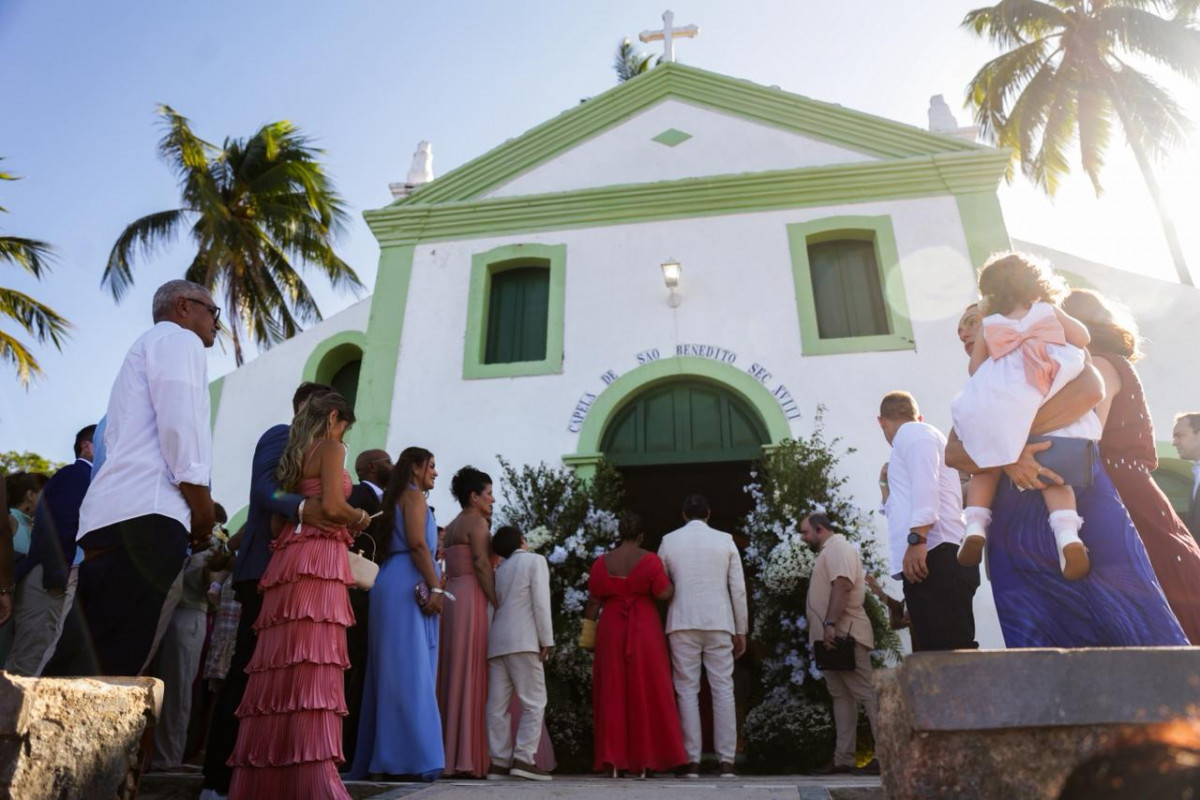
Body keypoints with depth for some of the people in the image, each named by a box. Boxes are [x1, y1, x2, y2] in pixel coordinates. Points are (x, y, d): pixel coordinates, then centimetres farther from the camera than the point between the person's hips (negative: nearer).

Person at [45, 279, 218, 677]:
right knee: (102, 667, -16)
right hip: (144, 514, -10)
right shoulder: (178, 339, 5)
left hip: (119, 517, 10)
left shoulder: (149, 346, 34)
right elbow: (179, 419, -13)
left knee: (93, 662, 3)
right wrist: (202, 504, -8)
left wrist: (195, 509, 18)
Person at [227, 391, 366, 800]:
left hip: (288, 559, 8)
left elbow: (277, 520, 20)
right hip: (319, 558, -8)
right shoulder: (331, 448, 0)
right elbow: (332, 506, -13)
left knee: (282, 668, 7)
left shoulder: (292, 455, 23)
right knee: (312, 667, -12)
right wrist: (360, 517, 5)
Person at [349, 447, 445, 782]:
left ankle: (376, 758, 10)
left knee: (392, 674, 7)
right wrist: (435, 587, -17)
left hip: (395, 585, 9)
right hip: (408, 586, -9)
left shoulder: (395, 498, 25)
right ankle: (410, 757, -11)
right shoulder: (414, 495, -2)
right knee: (409, 672, -11)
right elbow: (417, 543, -14)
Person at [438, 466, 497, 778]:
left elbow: (453, 566, 16)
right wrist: (498, 603, -14)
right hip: (472, 600, -9)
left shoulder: (451, 526, 21)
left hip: (452, 599, 9)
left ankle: (450, 754, 10)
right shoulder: (477, 522, -5)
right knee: (473, 677, -7)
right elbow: (482, 565, -14)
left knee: (453, 676, 8)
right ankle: (470, 757, -5)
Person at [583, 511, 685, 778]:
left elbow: (593, 601, 2)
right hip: (644, 632, -2)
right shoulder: (649, 560, -7)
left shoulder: (602, 562, 1)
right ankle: (644, 759, 10)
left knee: (613, 693, 8)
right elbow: (665, 594, -12)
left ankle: (614, 760, 8)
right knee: (646, 692, 7)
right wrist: (670, 579, 7)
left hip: (611, 631, 2)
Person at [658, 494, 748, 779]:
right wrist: (741, 630, 9)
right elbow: (738, 589, 3)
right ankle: (726, 762, 4)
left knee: (687, 690, 5)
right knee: (723, 690, 5)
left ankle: (692, 762, 4)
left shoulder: (669, 541, 5)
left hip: (682, 624, 0)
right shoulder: (725, 540, 4)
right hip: (719, 623, 0)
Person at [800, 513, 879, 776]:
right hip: (832, 636, 10)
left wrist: (830, 624, -29)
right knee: (840, 695, 8)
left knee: (866, 693, -9)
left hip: (843, 634, -10)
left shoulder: (838, 547, -8)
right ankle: (843, 759, 11)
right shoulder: (828, 552, 22)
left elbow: (842, 585, -22)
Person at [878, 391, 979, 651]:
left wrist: (917, 539, -22)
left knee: (952, 651, -16)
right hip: (937, 560, 9)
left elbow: (925, 483, -13)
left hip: (934, 555, -9)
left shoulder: (912, 433, 5)